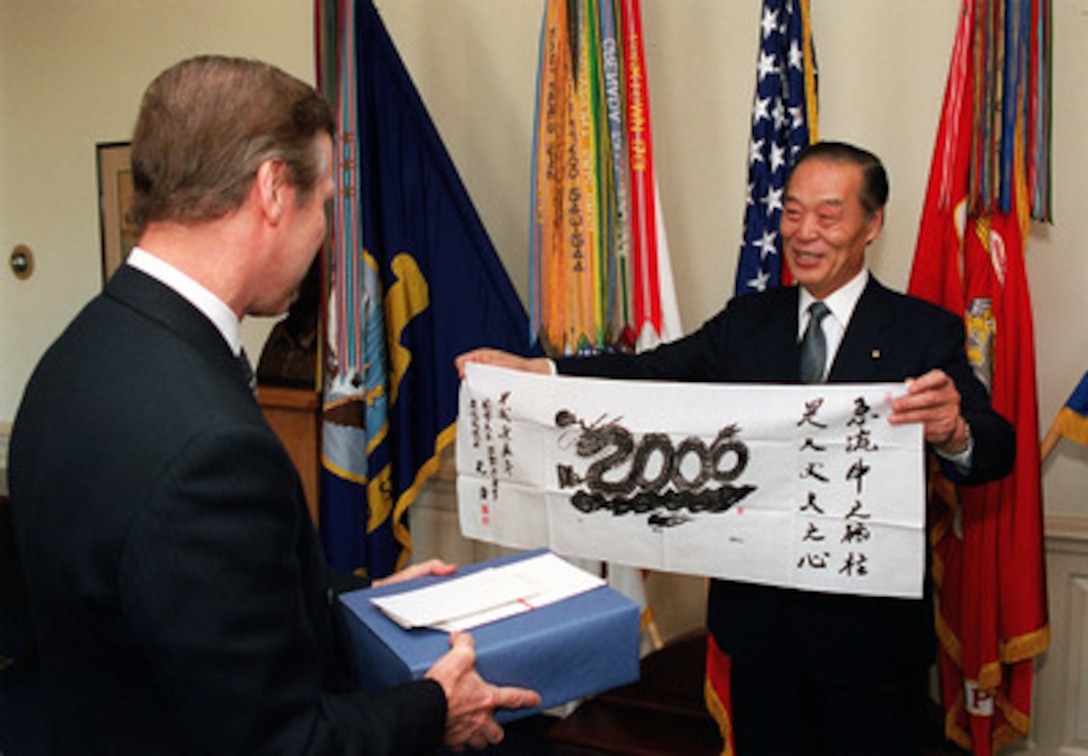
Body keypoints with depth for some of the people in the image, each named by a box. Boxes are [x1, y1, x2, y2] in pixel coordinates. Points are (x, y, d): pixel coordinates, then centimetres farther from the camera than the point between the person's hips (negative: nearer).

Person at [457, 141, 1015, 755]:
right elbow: (651, 373, -6)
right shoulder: (746, 324, 6)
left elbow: (996, 451, -17)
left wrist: (953, 433, -42)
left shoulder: (925, 333, -7)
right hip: (760, 618, 4)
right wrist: (530, 369, -22)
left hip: (869, 625, -3)